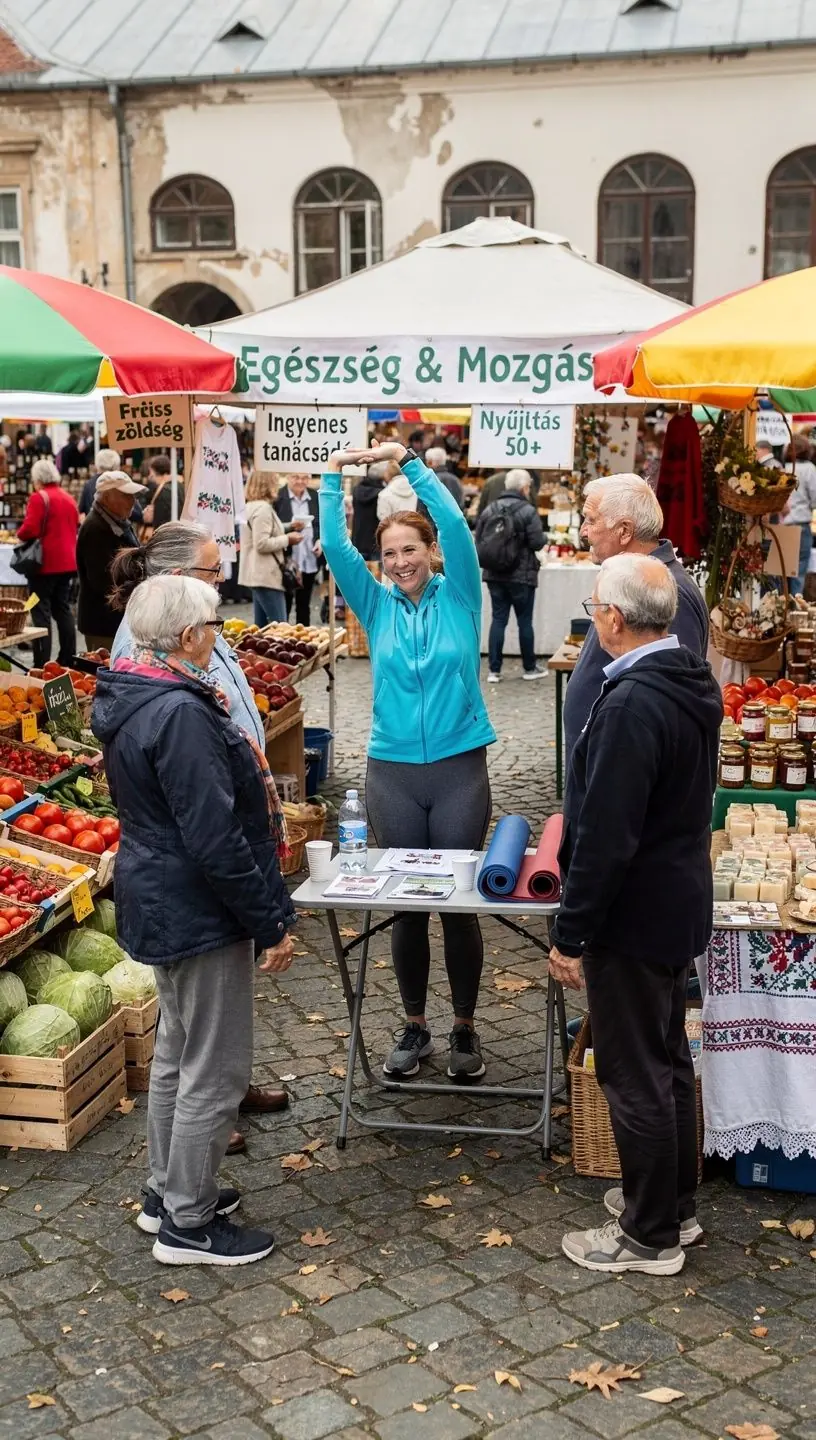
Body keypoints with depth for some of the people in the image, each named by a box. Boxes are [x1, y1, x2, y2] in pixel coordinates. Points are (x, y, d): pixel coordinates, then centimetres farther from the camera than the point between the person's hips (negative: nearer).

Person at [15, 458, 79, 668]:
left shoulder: (39, 498, -12)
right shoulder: (69, 498, 10)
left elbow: (29, 530, -18)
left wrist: (19, 534, 2)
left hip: (45, 564, -7)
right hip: (67, 562, 7)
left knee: (41, 613, -4)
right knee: (63, 609, 15)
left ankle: (41, 665, -6)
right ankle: (68, 660, 17)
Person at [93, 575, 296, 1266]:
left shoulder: (131, 698, 5)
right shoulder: (180, 714, -26)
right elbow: (215, 840, -26)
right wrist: (272, 922, -18)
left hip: (160, 899, 11)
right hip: (199, 911, -10)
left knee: (177, 1050, 23)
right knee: (215, 1071, 3)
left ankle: (169, 1191, 37)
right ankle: (188, 1224, 16)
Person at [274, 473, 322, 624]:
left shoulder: (316, 497, 7)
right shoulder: (278, 497, -8)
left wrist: (321, 540, -3)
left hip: (309, 561, 4)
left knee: (304, 605, 14)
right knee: (283, 605, 2)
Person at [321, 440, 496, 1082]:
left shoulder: (459, 597, 0)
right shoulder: (377, 605, 6)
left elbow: (456, 527, -14)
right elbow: (336, 547, -5)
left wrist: (409, 461, -17)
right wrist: (334, 477, -14)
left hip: (459, 770, -2)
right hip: (392, 773, 2)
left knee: (460, 902, 6)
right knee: (406, 905, 9)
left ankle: (465, 1029, 21)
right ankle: (415, 1025, 25)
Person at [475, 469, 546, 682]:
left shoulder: (489, 510, 1)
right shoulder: (527, 511, -13)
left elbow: (478, 541, 1)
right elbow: (537, 543, -16)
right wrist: (544, 537, 6)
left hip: (494, 575, 4)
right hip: (521, 576, -4)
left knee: (498, 619, 8)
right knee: (525, 621, 8)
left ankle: (494, 670, 6)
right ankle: (529, 668, 18)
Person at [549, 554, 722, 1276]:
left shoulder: (632, 705, -28)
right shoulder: (692, 680, 3)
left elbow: (605, 837, -27)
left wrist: (571, 934, -18)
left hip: (633, 917, -10)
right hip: (681, 903, 10)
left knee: (635, 1077, 5)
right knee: (669, 1059, 21)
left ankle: (651, 1236, 19)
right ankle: (675, 1204, 37)